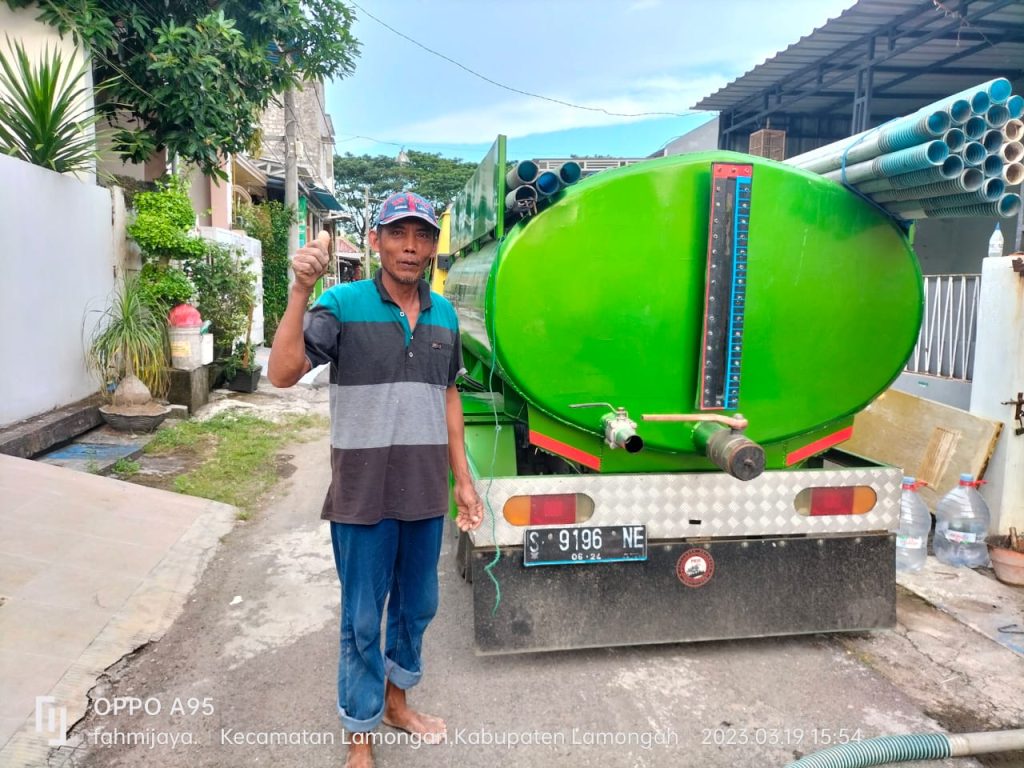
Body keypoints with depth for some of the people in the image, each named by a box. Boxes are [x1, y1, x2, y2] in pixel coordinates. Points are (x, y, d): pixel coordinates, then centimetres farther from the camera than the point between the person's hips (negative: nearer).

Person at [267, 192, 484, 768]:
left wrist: (463, 479, 11)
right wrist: (301, 291, -30)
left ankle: (396, 700, 44)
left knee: (418, 604, 19)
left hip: (426, 493, 5)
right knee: (363, 617, 9)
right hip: (363, 495, -4)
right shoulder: (343, 304, -10)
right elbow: (283, 373, -20)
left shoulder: (444, 315, 5)